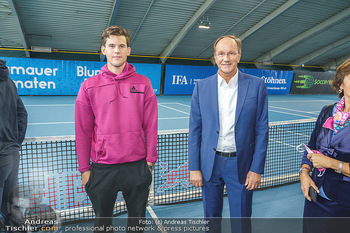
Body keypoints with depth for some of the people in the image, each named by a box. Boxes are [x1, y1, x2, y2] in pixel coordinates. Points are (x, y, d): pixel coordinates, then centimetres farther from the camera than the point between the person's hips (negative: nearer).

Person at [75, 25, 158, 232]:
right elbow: (83, 131, 1)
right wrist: (84, 168, 1)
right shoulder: (89, 86, -1)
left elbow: (151, 126, 0)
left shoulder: (143, 83, -1)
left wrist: (150, 161, 0)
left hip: (137, 166, 0)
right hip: (102, 168, 0)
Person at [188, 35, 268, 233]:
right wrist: (194, 168, -2)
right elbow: (195, 131, 1)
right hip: (209, 163, 2)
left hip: (241, 165, -1)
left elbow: (262, 130, -3)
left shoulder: (256, 85, -4)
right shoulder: (201, 87, -1)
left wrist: (256, 169, -6)